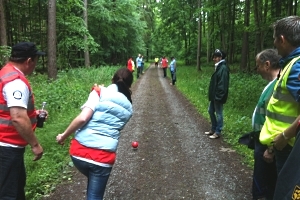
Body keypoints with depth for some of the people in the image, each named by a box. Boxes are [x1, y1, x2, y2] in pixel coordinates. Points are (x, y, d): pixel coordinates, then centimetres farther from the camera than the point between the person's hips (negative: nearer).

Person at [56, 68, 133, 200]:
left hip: (78, 151, 0)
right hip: (103, 157, 0)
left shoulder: (100, 92, 0)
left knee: (93, 183, 30)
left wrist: (64, 135, 0)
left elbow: (83, 118, -13)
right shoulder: (128, 108, 11)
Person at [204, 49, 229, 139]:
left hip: (218, 97, -10)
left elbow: (222, 84, -23)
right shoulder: (218, 67, 12)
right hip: (214, 95, 10)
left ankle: (218, 132, 14)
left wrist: (218, 96, -23)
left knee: (218, 113, 2)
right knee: (211, 111, 18)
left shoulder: (223, 68, -19)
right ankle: (213, 129, 31)